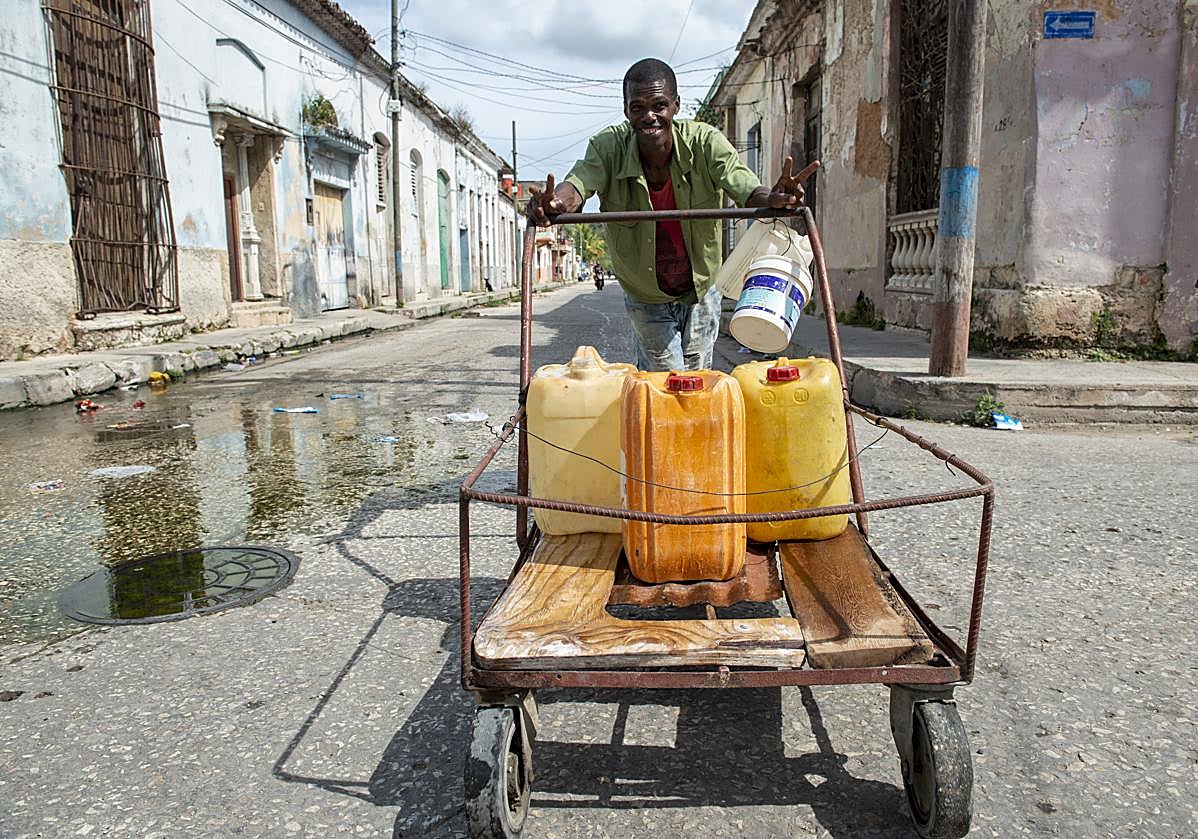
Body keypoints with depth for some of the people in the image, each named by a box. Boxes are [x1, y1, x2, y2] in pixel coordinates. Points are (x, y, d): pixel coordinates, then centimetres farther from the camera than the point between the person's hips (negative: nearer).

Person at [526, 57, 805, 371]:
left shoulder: (705, 142, -22)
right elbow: (579, 183, -36)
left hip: (700, 291, 1)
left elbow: (746, 189, -33)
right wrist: (557, 201, -61)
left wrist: (772, 198, -57)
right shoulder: (608, 147, -20)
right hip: (646, 298, -1)